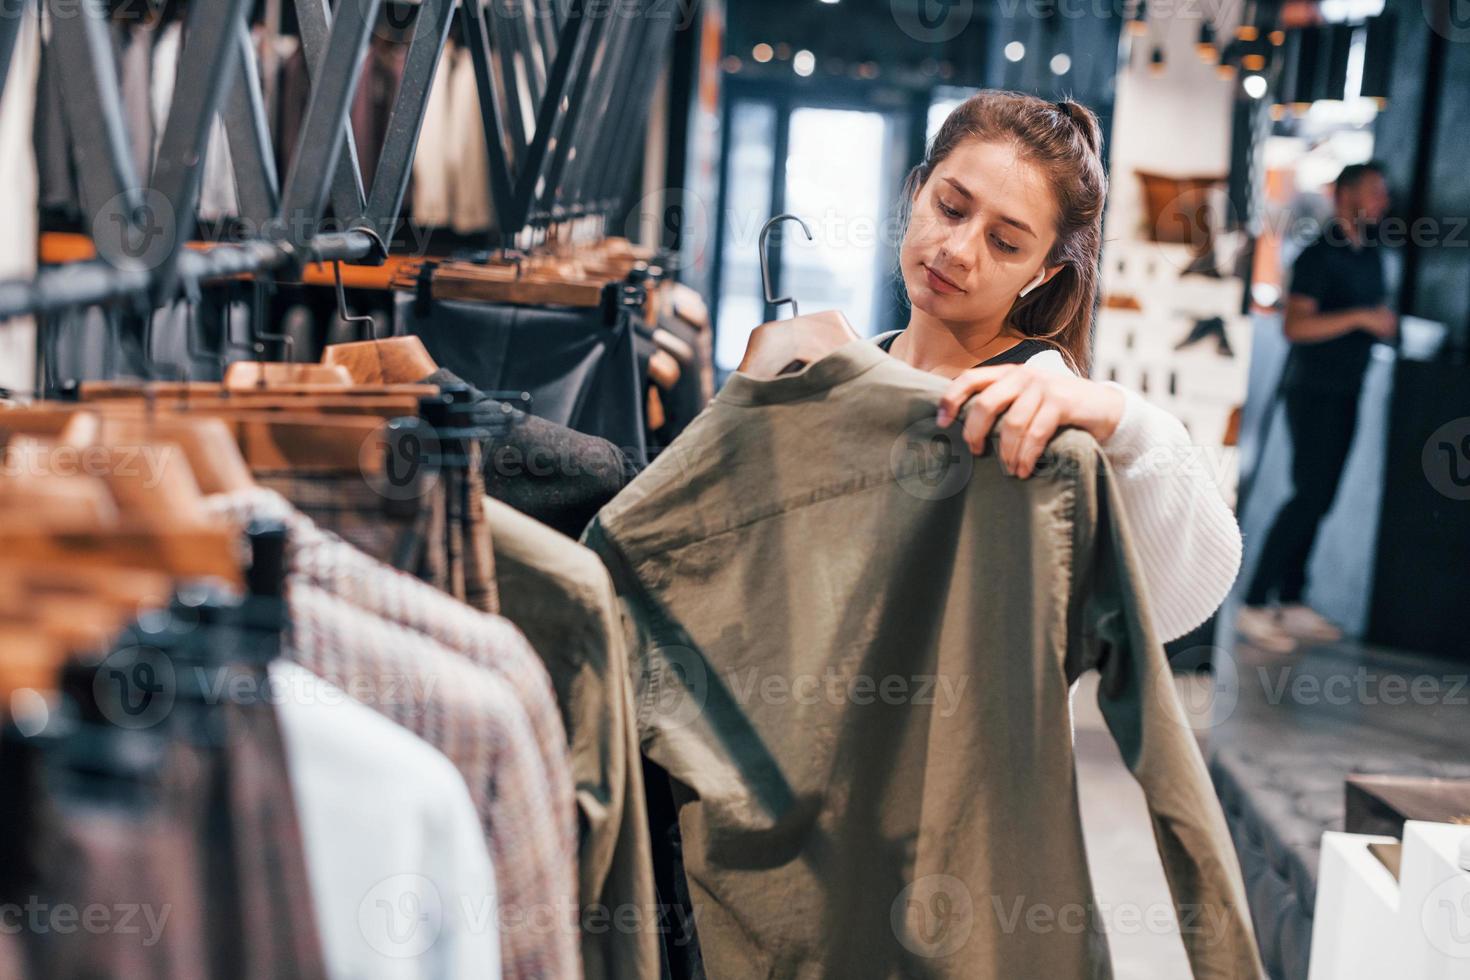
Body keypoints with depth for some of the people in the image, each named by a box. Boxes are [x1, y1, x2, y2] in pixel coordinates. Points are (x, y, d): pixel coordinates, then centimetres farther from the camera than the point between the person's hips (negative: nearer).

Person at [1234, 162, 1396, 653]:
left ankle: (1291, 602, 14)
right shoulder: (1319, 254, -12)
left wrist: (1390, 326, 5)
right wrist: (1361, 318, -23)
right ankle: (1254, 606, -8)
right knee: (1309, 497, -12)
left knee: (1319, 500, 8)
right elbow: (1295, 325, -20)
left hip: (1347, 392, 8)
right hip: (1314, 391, -8)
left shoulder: (1372, 255, 14)